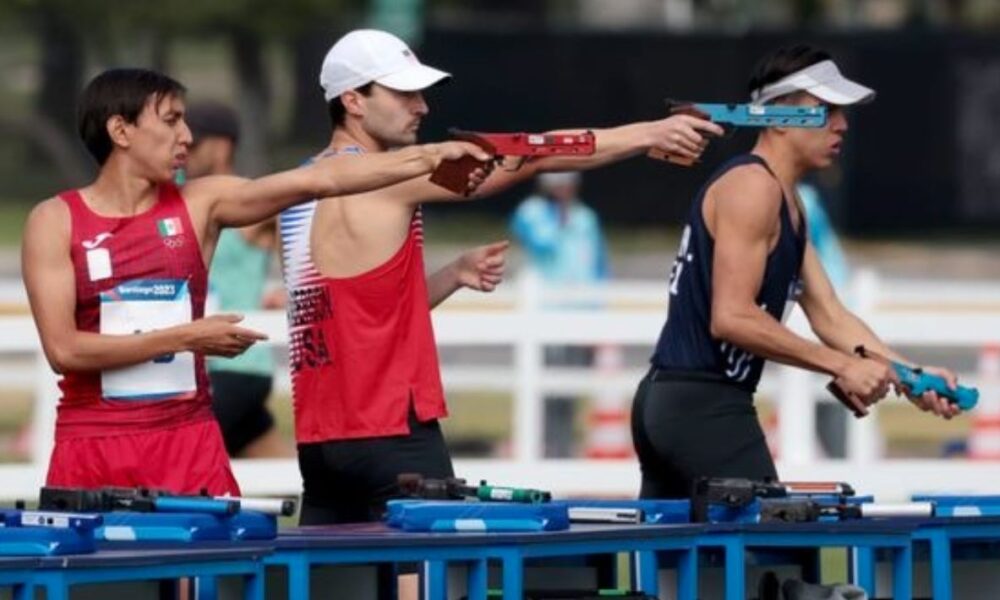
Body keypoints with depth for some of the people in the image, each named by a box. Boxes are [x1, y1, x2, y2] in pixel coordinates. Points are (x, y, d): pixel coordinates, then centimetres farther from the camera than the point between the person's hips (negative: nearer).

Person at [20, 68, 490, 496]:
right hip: (94, 448, -2)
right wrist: (184, 338, -12)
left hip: (190, 443, 3)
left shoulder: (200, 204, 6)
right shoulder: (55, 221, -2)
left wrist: (430, 156, -10)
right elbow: (63, 349, -10)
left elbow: (321, 179, -1)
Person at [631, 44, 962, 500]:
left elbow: (830, 316, 16)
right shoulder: (751, 187, -13)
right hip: (703, 406, -11)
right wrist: (841, 365, -20)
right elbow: (731, 318, -22)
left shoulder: (788, 206, 19)